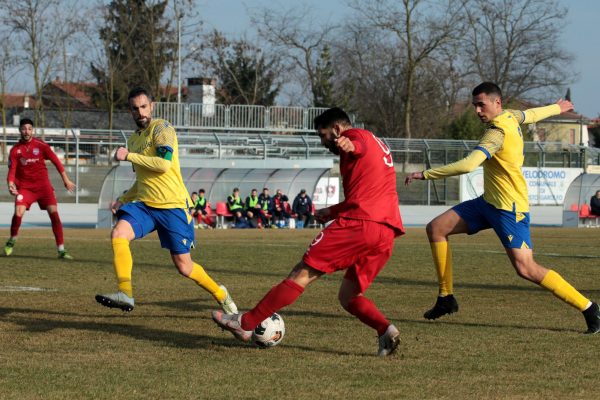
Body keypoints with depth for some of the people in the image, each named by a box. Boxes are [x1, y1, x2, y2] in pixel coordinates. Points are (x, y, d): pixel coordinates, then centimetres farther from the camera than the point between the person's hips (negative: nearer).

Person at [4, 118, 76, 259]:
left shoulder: (41, 145, -2)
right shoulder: (15, 150, -1)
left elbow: (55, 161, 3)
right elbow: (12, 170, -5)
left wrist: (66, 180, 1)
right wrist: (10, 184, -25)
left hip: (43, 185, 0)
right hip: (24, 186, 0)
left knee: (54, 213, -12)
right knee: (18, 213, -19)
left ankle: (61, 250, -8)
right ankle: (11, 241, 10)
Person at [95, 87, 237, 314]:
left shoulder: (161, 129, -6)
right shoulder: (134, 139, 18)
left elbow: (164, 164, -21)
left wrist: (128, 156, -18)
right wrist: (124, 199, 19)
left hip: (172, 205, -6)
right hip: (144, 203, 6)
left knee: (183, 266, -1)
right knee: (118, 233, -24)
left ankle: (221, 296, 24)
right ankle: (125, 294, -29)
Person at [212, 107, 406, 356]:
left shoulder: (358, 135, 4)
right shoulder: (378, 145, 32)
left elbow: (357, 145, -25)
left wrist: (348, 145, -48)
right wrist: (333, 212, 47)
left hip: (357, 223, -8)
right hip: (387, 233, 8)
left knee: (303, 273, -4)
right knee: (349, 296, 14)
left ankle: (245, 323, -3)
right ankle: (386, 330, -11)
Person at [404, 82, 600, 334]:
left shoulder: (497, 133, -23)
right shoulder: (510, 117, 5)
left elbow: (467, 165, -34)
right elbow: (532, 114, 27)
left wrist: (425, 175, -29)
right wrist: (557, 108, 50)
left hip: (510, 208, -10)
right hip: (489, 202, 10)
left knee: (526, 269, -18)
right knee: (436, 228, 3)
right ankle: (446, 297, 9)